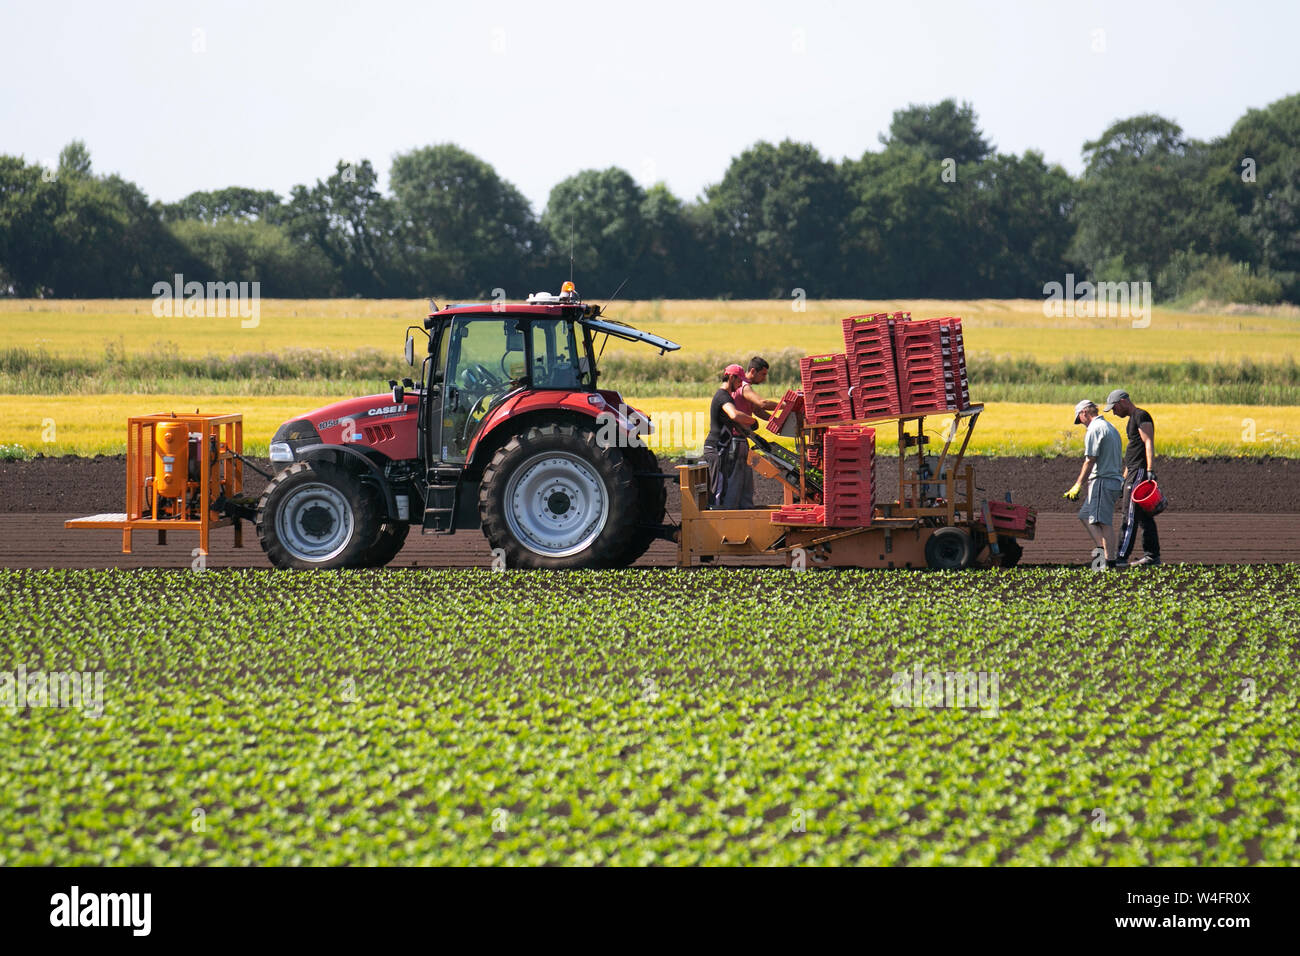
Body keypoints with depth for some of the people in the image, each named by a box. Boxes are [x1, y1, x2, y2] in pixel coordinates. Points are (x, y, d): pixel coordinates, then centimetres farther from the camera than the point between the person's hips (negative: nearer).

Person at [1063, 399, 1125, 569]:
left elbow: (1090, 461, -16)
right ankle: (1102, 548, 6)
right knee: (1085, 515, 14)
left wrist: (1078, 485, -14)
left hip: (1102, 481, -10)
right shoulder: (1110, 428, 20)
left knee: (1103, 522, -10)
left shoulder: (1094, 429, -11)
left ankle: (1110, 560, -15)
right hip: (1114, 481, 10)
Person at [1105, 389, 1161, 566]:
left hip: (1140, 472, -10)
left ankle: (1122, 556, -14)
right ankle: (1152, 555, 11)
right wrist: (1123, 479, 28)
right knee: (1144, 517, 10)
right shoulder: (1132, 420, 23)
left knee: (1130, 515, -11)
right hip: (1134, 472, 10)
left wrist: (1150, 470, -26)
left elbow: (1149, 444, -18)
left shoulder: (1141, 416, -8)